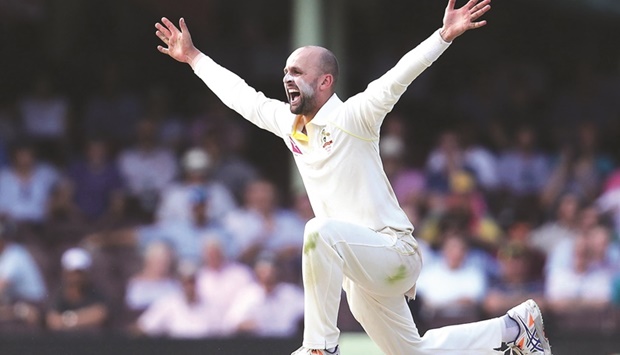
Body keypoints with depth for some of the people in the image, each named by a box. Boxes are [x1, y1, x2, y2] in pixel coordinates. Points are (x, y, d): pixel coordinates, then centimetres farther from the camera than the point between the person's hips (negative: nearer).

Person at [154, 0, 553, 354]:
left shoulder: (353, 117, -13)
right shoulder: (287, 122, 8)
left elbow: (398, 77, -26)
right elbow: (240, 95, 21)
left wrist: (444, 36, -39)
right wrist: (192, 57, 26)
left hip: (396, 250, -9)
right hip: (360, 273, 9)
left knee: (321, 232, -35)